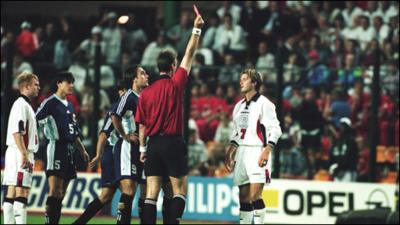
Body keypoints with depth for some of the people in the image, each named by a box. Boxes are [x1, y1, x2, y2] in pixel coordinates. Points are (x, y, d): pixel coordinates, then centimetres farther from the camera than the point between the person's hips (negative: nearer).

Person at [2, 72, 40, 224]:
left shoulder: (26, 105, 20)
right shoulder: (21, 104, -12)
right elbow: (16, 131, -21)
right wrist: (24, 154, -25)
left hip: (24, 154, 10)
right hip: (20, 153, -10)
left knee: (12, 192, 8)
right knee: (22, 191, -13)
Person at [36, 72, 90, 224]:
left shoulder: (69, 106, 20)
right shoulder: (50, 103, -6)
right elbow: (34, 120, -15)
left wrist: (82, 151, 23)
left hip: (69, 150, 9)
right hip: (56, 147, -9)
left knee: (61, 194, 8)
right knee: (55, 191, -14)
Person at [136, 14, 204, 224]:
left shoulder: (146, 92, 5)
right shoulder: (175, 84, -5)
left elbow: (142, 124, 7)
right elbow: (189, 55, 0)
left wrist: (142, 148, 14)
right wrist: (196, 30, 6)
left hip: (153, 143, 4)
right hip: (173, 142, -4)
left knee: (151, 193, 2)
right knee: (180, 189, 2)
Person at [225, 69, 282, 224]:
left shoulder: (264, 103, -5)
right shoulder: (239, 106, 18)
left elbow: (275, 129, -11)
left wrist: (267, 151, -21)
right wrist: (230, 153, 17)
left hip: (257, 151, -7)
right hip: (241, 152, 7)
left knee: (255, 195, -14)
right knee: (243, 197, 6)